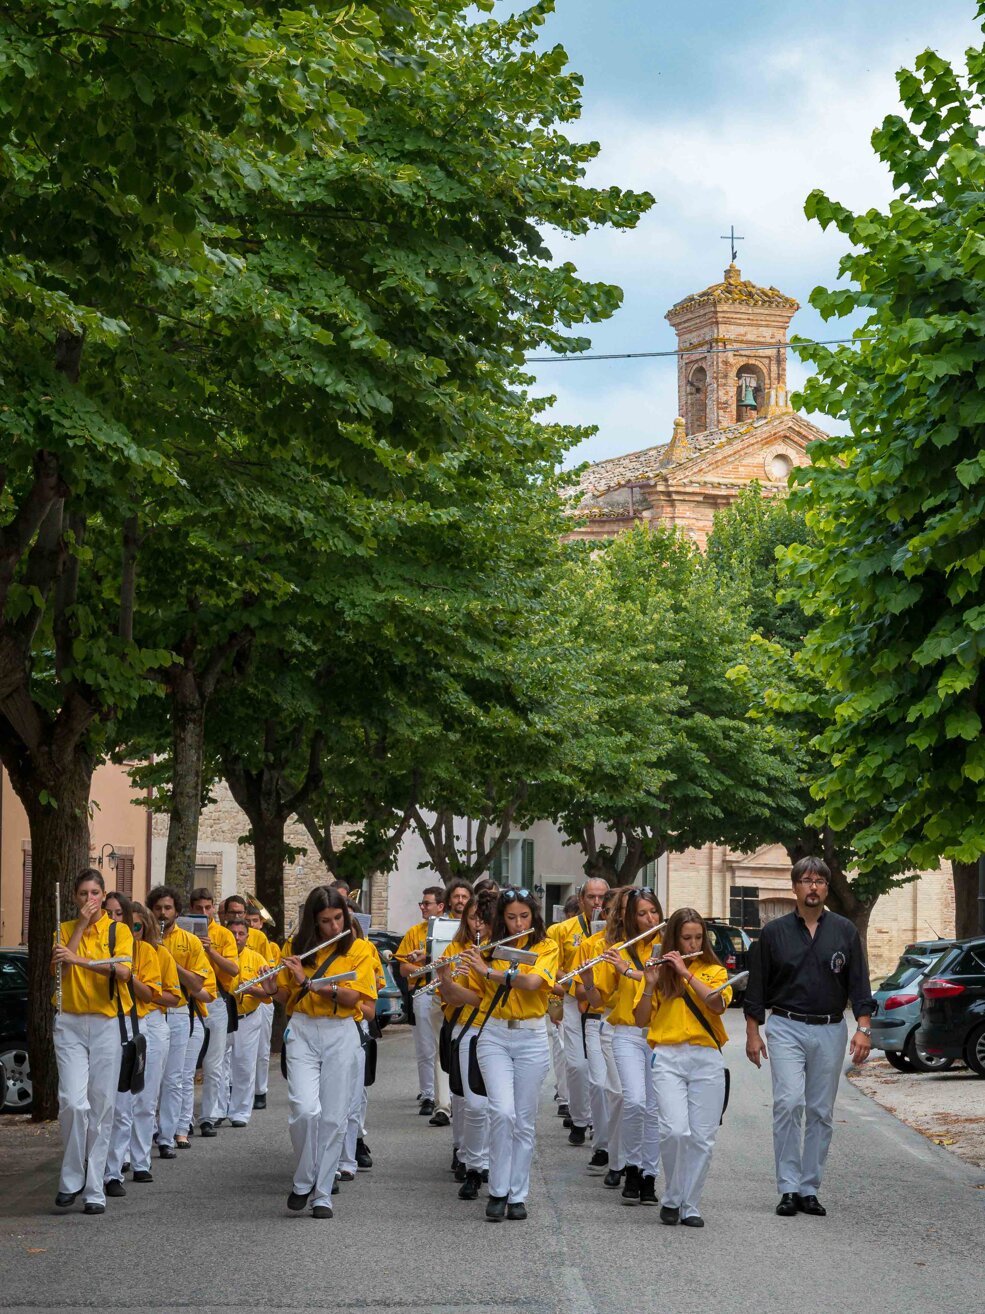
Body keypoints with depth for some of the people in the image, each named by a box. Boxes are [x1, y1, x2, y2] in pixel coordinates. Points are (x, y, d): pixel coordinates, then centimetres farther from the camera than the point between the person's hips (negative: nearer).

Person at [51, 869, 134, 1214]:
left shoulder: (119, 931, 4)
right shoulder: (65, 930, 10)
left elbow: (123, 971, -14)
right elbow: (58, 968, -8)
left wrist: (80, 959, -25)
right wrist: (81, 924, -8)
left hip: (107, 1024, -1)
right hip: (70, 1023, 1)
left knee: (102, 1106, -1)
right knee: (73, 1101, -14)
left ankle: (94, 1189, 5)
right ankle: (70, 1180, 2)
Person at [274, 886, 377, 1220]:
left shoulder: (359, 949, -1)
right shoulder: (295, 947, 6)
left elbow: (351, 996, -13)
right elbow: (284, 997, 10)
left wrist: (308, 981, -21)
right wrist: (269, 986, -12)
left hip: (341, 1036, -1)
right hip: (302, 1032, 1)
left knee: (333, 1118, 0)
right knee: (305, 1109, -16)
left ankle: (322, 1194, 11)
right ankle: (303, 1181, 6)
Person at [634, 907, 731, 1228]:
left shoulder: (714, 971, 12)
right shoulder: (659, 971, 10)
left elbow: (718, 1004, -9)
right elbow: (641, 1020, 3)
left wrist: (686, 973, -12)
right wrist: (650, 984, -11)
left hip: (707, 1060, 1)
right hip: (668, 1058, -1)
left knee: (702, 1137, -2)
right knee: (675, 1130, -17)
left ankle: (690, 1206, 11)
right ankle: (671, 1199, 3)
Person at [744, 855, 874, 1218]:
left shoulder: (844, 931, 7)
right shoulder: (774, 932, 4)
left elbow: (859, 984, 6)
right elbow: (756, 987, 7)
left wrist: (863, 1028, -5)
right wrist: (753, 1033, 2)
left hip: (830, 1031, 2)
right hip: (786, 1028, -2)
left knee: (821, 1112, 5)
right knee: (789, 1103, -16)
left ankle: (809, 1188, 12)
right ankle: (788, 1188, -11)